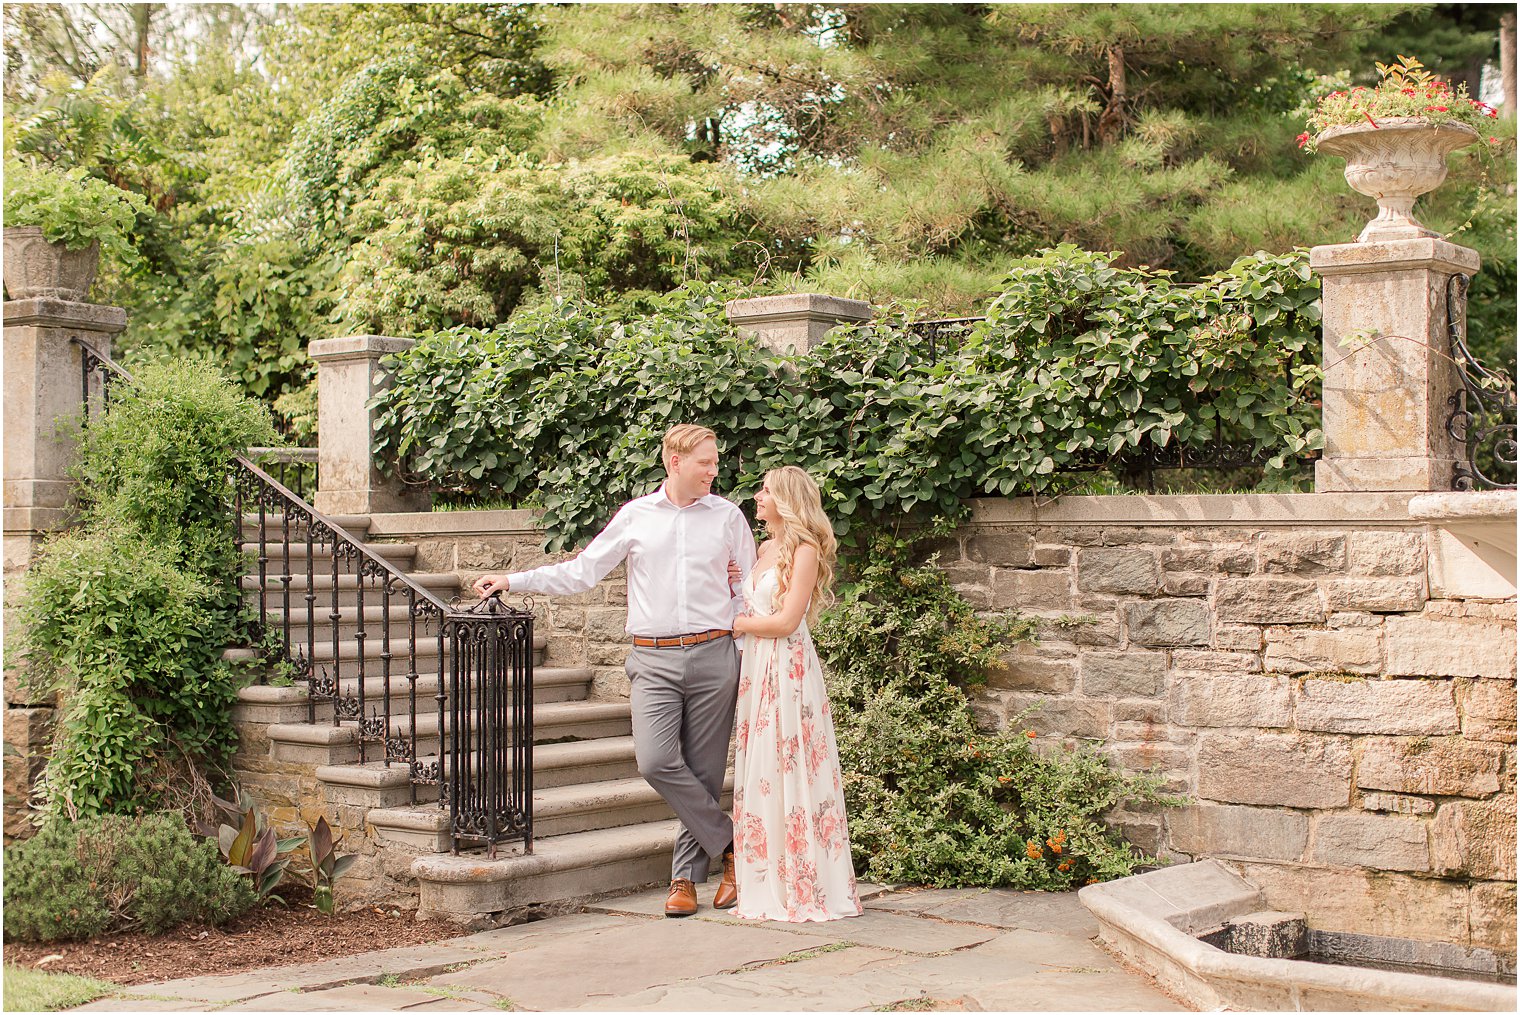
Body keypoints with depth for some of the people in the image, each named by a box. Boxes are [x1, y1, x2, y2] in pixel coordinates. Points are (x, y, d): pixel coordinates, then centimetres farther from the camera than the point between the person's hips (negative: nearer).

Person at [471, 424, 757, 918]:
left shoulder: (728, 516, 9)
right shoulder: (635, 516, 9)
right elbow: (581, 572, 12)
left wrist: (745, 647, 3)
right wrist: (512, 581, 6)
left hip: (712, 657, 0)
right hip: (654, 660, 0)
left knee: (703, 771, 0)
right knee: (656, 762, -17)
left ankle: (686, 876, 12)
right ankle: (730, 844, 0)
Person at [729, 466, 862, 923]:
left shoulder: (805, 550, -8)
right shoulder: (767, 547, 16)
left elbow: (785, 621, -14)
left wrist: (735, 624, -5)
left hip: (789, 669, -8)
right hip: (758, 668, 8)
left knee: (789, 774, -5)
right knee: (759, 776, 7)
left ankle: (807, 890, 1)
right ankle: (769, 887, 13)